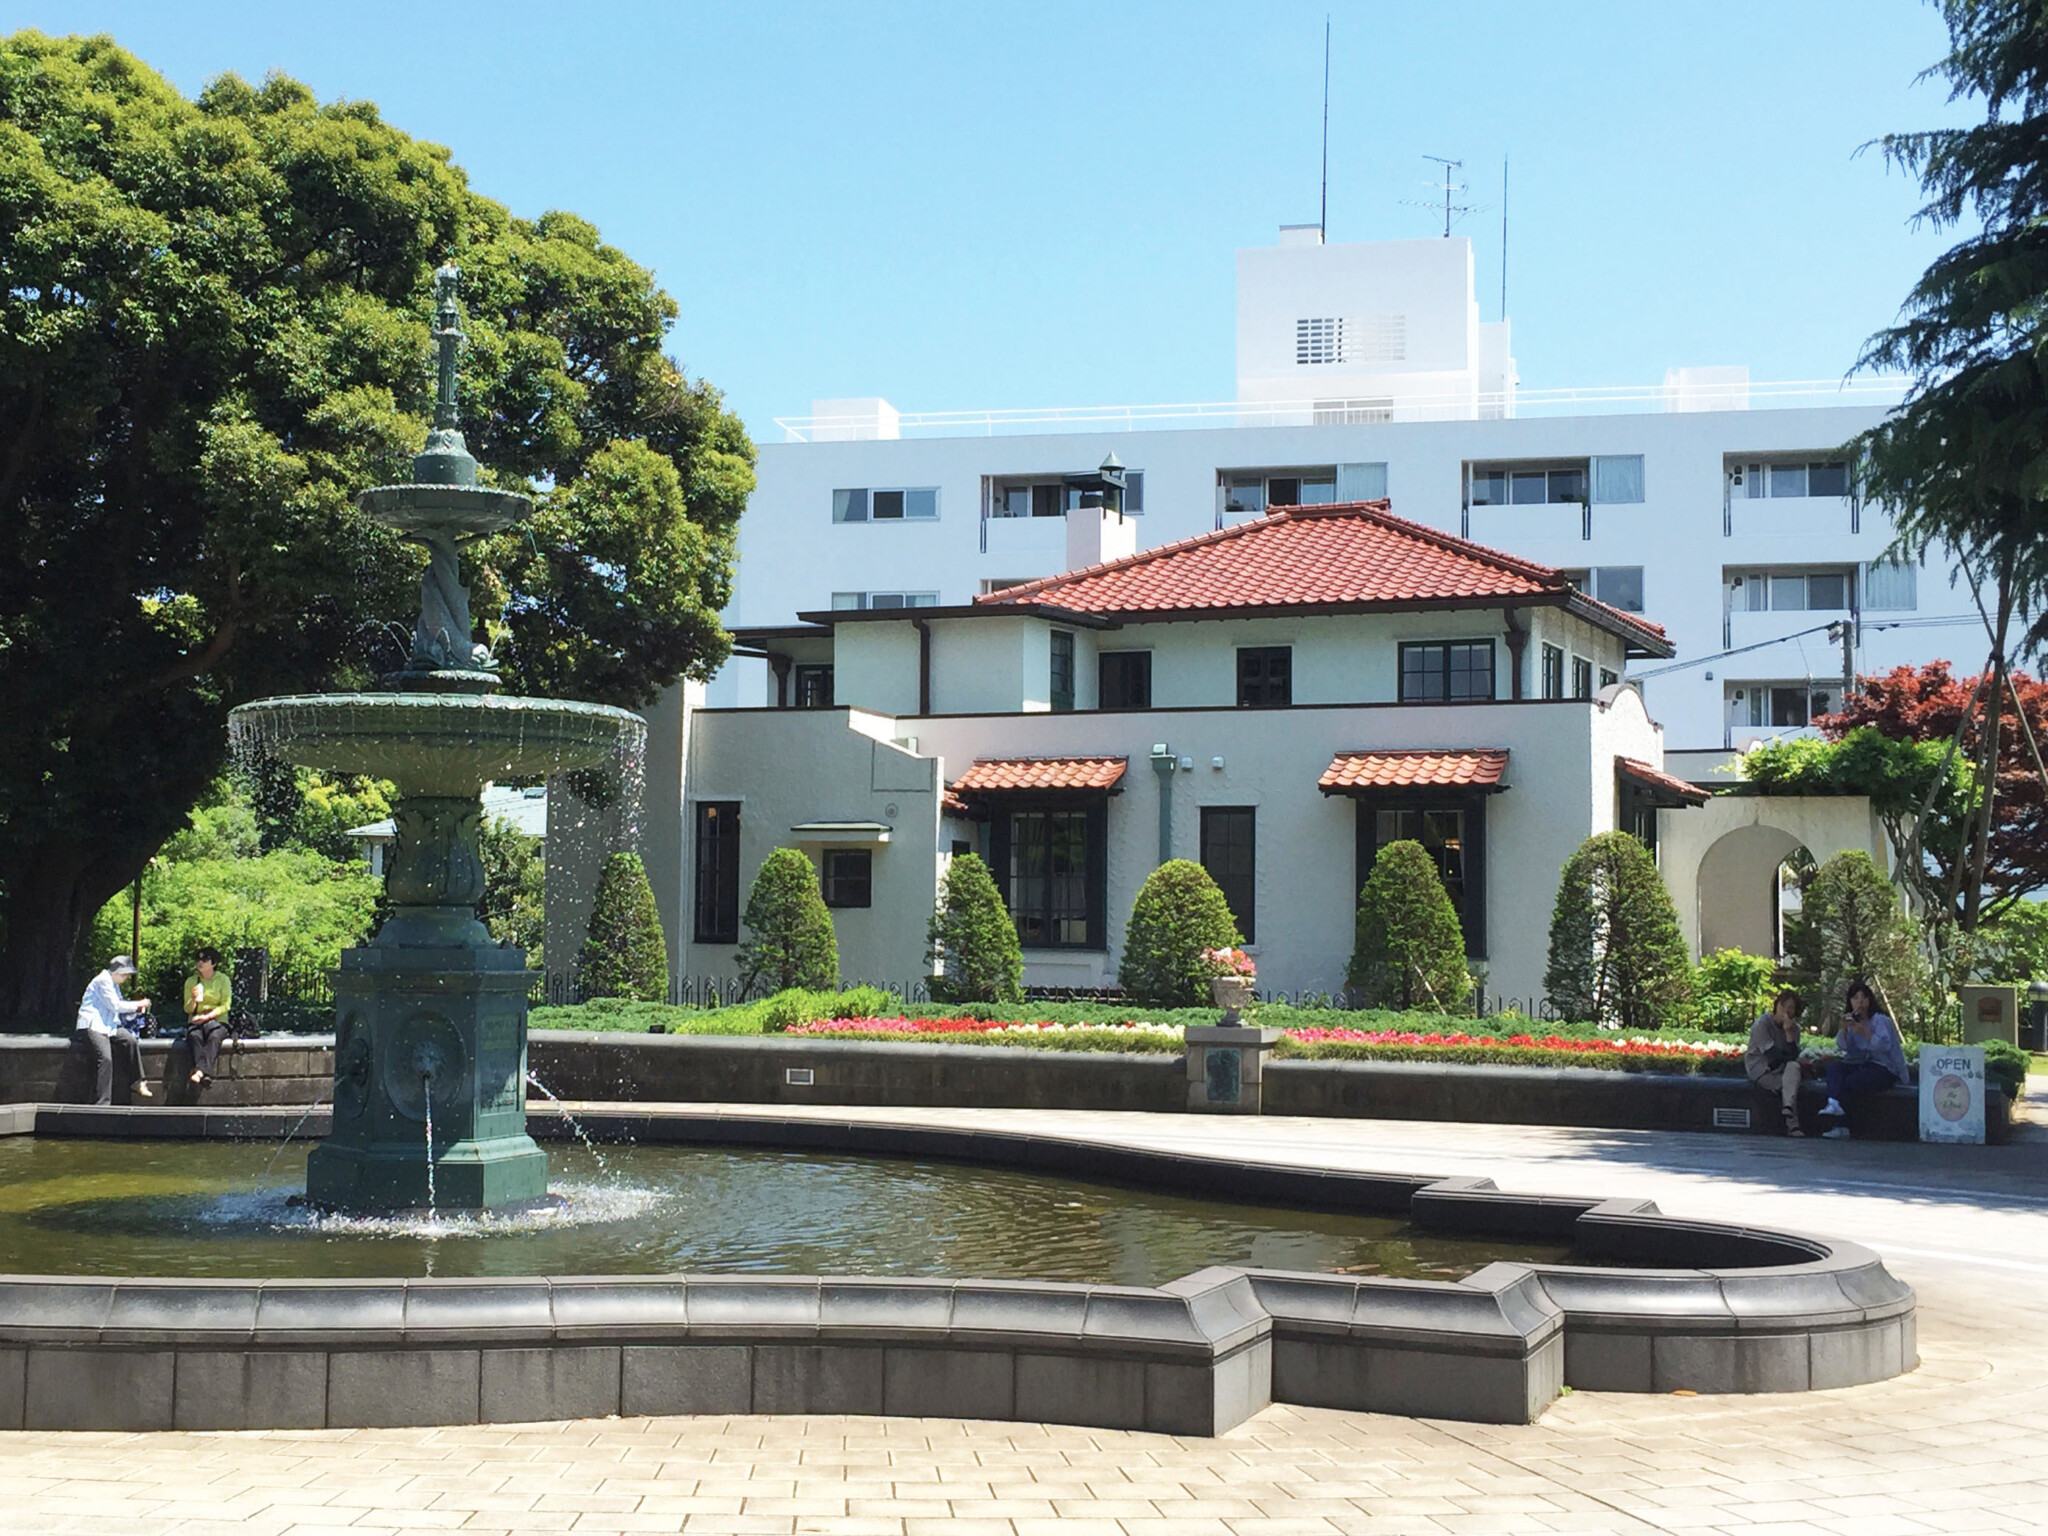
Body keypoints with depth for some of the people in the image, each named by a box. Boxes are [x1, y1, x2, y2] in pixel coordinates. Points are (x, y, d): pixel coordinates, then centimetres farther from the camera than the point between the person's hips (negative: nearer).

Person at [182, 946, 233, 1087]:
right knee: (194, 1036, -34)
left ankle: (200, 1071, -54)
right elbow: (187, 1009, 10)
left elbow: (226, 1005, -2)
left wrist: (207, 1017, -15)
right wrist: (193, 1000, -13)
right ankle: (205, 1072, -51)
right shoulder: (191, 981, 12)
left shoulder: (222, 980, 5)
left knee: (214, 1036, -36)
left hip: (217, 1021, -2)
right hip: (196, 1021, 2)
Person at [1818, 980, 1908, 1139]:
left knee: (1851, 1081, -33)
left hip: (1884, 1068, -6)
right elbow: (1843, 1046, 2)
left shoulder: (1880, 1019, -5)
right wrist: (1843, 1029, -16)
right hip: (1859, 1064, 6)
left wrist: (1864, 1032, -32)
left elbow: (1884, 1045, -20)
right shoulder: (1851, 1020, 15)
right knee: (1834, 1066, -23)